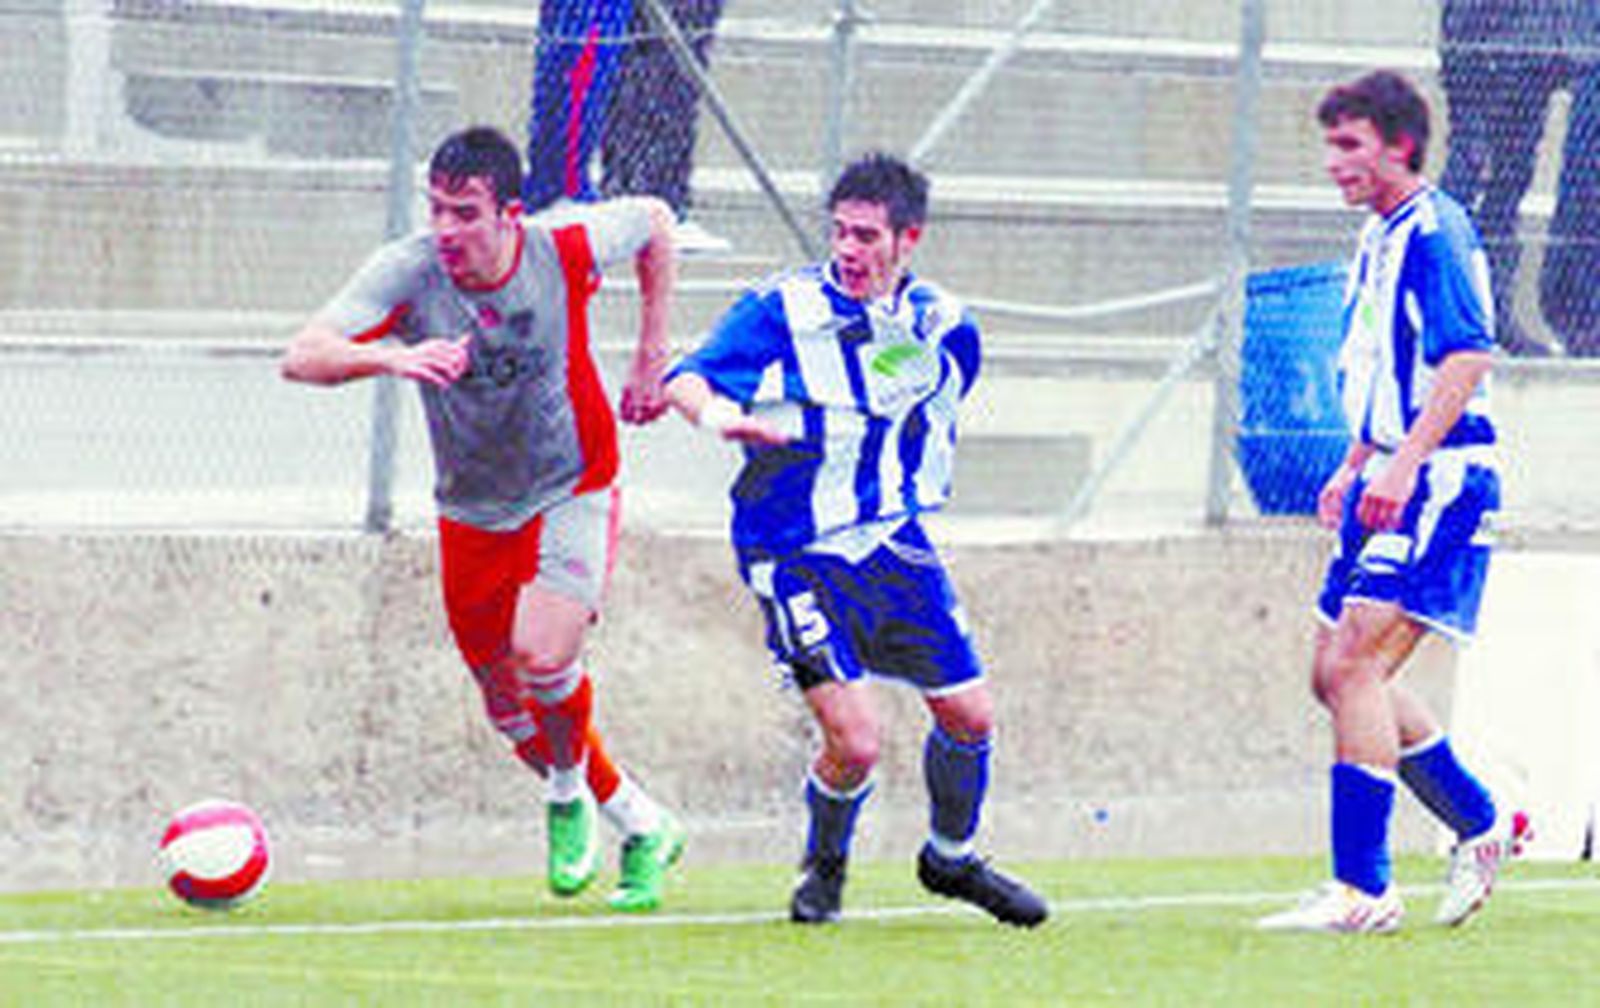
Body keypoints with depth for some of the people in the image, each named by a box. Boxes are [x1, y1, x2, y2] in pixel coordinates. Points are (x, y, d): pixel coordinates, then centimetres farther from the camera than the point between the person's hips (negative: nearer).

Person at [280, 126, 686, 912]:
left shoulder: (565, 255, -19)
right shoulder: (406, 273, -20)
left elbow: (654, 222, 4)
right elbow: (302, 358, -30)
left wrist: (652, 357, 5)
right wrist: (389, 356, -49)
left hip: (570, 495, -3)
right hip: (471, 515, 3)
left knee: (542, 657, -25)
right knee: (510, 712, 8)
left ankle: (570, 789, 8)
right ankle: (642, 827, 30)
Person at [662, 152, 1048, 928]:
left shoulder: (942, 326, 4)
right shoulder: (782, 311, -11)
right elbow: (685, 378, -18)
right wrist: (716, 412, -39)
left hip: (894, 544, 5)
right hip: (797, 555, -5)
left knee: (970, 717, 5)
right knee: (855, 742, -14)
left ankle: (951, 858, 33)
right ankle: (824, 866, 17)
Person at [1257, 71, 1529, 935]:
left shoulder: (1433, 231, -13)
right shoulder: (1378, 239, 18)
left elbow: (1468, 357, -22)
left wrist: (1404, 463, -27)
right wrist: (1354, 468, 24)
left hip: (1438, 479, -10)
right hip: (1388, 481, 10)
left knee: (1355, 668, -16)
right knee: (1338, 674, 11)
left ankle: (1362, 890, -16)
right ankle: (1482, 825, 22)